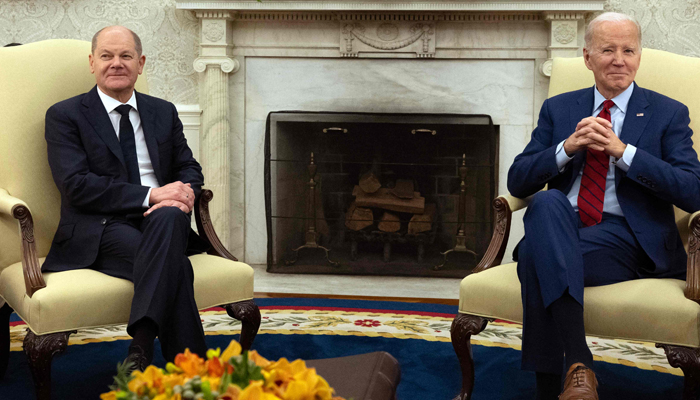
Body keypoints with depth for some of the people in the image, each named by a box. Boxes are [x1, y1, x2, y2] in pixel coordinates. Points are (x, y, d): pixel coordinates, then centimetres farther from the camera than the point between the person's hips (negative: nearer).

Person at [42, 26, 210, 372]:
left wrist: (185, 193, -10)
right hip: (101, 230, -3)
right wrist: (149, 196, -18)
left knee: (170, 215, -36)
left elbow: (189, 169, 18)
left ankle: (141, 350, -41)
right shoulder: (64, 116, 5)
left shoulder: (164, 112, 21)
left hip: (163, 222, 4)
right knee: (174, 265, -35)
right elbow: (75, 185, -8)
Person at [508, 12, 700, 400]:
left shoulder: (668, 114, 11)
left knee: (537, 257, -32)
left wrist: (622, 150, -12)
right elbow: (517, 182, 10)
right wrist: (568, 147, -8)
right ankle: (577, 364, -41)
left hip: (627, 240, -3)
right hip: (560, 229, 3)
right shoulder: (558, 109, 19)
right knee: (547, 201, -35)